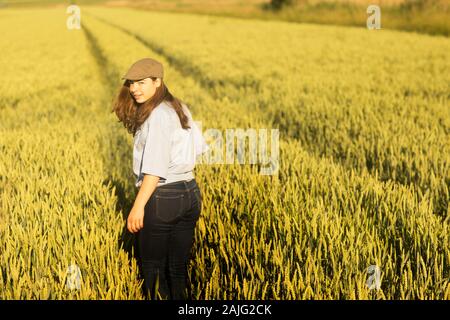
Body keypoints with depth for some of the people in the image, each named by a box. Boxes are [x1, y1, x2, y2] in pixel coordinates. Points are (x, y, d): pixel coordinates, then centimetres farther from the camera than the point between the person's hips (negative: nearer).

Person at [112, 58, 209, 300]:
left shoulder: (158, 115, -17)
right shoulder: (180, 108, 9)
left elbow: (155, 168, -23)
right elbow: (199, 146, 18)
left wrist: (138, 207, -23)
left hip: (162, 198, -8)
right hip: (190, 193, 8)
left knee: (153, 268, 7)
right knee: (178, 267, 14)